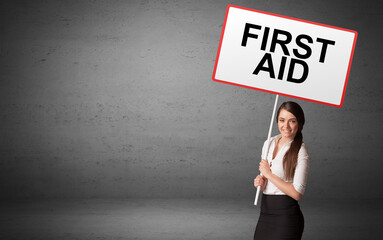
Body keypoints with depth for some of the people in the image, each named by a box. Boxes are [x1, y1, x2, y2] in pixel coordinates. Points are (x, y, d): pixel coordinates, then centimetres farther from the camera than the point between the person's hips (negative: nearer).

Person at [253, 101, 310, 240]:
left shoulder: (301, 152, -12)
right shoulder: (269, 143, 8)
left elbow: (296, 193, -18)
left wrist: (269, 174, -13)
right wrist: (260, 181, -1)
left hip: (286, 216, -6)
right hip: (265, 212, 6)